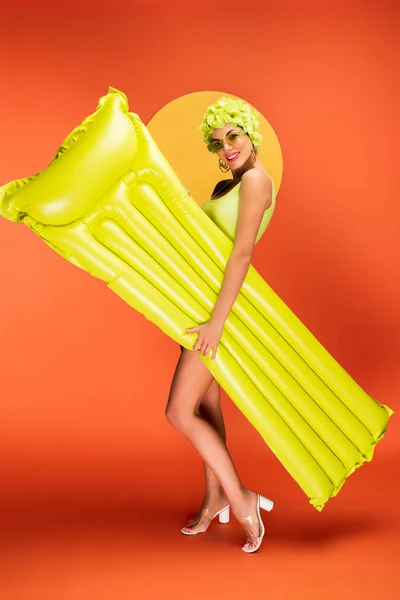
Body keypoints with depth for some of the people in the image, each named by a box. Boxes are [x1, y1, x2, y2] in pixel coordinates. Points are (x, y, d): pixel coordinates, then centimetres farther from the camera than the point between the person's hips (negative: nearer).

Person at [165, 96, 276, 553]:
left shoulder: (256, 181, -14)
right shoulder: (224, 186, 15)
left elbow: (242, 252, -24)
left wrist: (217, 320, -30)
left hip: (221, 302, -9)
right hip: (201, 298, 9)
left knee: (179, 412, -9)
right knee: (206, 404, 15)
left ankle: (240, 498, 2)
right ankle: (214, 498, 29)